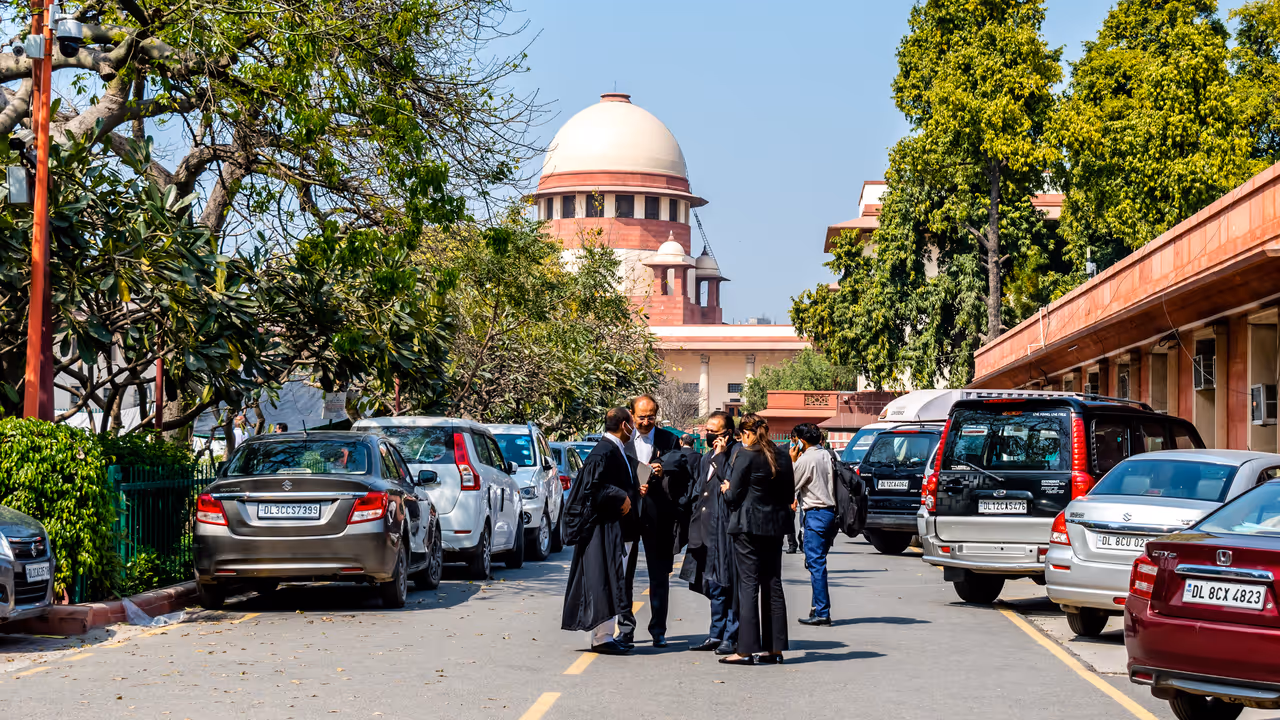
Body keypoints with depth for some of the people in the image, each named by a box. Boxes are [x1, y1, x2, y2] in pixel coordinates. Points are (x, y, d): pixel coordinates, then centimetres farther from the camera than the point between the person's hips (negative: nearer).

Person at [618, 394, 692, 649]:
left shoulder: (669, 440, 4)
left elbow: (682, 477, 1)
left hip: (658, 516, 0)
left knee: (659, 575, 4)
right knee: (624, 573, 4)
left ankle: (658, 630, 11)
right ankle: (625, 628, 13)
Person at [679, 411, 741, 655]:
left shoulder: (737, 453, -8)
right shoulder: (707, 458, 19)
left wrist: (721, 456, -16)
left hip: (726, 529, -9)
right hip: (708, 530, 9)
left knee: (728, 582, -5)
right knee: (714, 584, 13)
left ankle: (730, 637, -1)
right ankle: (716, 634, 20)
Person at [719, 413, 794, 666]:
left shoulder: (746, 455, -12)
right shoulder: (782, 456, 7)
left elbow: (733, 495, -10)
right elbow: (790, 495, 12)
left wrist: (726, 489, 10)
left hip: (748, 525, -6)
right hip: (775, 526, 6)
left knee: (748, 585, -4)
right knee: (773, 585, 9)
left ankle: (746, 650, -6)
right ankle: (775, 648, 11)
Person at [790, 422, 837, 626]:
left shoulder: (805, 460, -13)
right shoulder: (826, 455, 12)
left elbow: (791, 486, -5)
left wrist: (792, 461, -1)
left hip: (815, 514, -9)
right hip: (829, 510, 9)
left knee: (816, 564, -7)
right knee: (815, 562, 16)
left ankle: (822, 613, -8)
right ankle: (818, 606, 18)